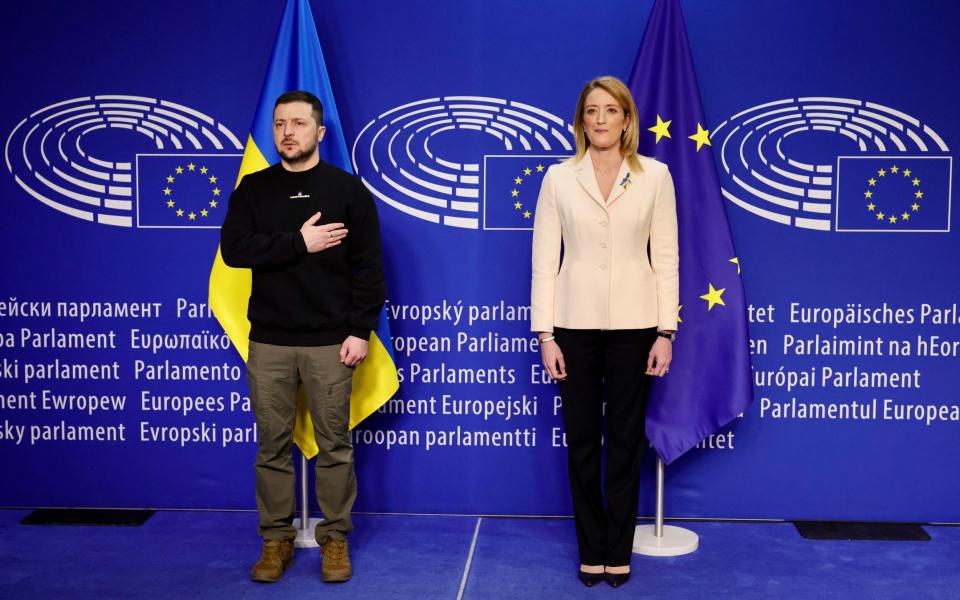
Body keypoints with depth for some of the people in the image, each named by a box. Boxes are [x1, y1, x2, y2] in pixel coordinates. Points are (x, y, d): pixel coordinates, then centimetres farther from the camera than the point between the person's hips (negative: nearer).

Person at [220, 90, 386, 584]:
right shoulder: (253, 189, 7)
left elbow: (368, 267, -1)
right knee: (273, 445, 7)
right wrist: (299, 242, -14)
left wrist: (361, 330, -8)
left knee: (334, 445, 4)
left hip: (329, 341, -2)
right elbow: (234, 248, -7)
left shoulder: (347, 190, 2)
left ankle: (335, 539, 17)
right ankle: (277, 539, 20)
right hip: (268, 342, 2)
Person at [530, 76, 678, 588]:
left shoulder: (655, 175, 1)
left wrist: (666, 332, -4)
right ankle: (592, 551, 23)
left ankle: (618, 554, 22)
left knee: (626, 441, 8)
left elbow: (666, 257, 1)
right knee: (582, 441, 7)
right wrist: (545, 335, -6)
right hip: (575, 323, 0)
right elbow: (544, 260, -1)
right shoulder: (558, 178, 1)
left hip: (632, 323, 0)